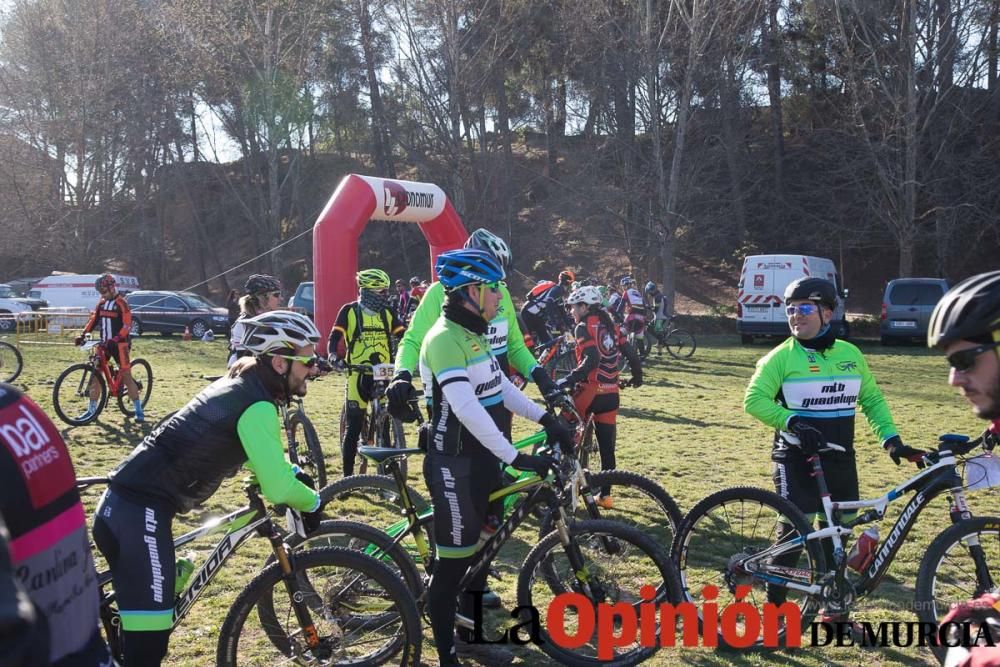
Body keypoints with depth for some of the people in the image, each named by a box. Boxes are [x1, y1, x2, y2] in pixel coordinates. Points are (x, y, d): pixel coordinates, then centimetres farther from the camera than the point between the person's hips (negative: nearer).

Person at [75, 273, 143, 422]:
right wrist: (82, 335, -3)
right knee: (95, 374, 5)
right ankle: (92, 409, 12)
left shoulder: (121, 303, -11)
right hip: (104, 344, 7)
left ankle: (138, 409, 1)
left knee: (126, 376, -6)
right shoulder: (101, 303, 9)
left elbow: (127, 326, -18)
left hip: (119, 344, -7)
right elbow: (93, 320, 10)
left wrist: (115, 340, -29)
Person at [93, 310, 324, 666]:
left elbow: (263, 458, 33)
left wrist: (294, 473, 19)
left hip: (122, 506, 10)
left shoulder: (240, 384, 14)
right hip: (140, 512, -10)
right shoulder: (256, 406, -15)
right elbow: (277, 489, -18)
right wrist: (312, 503, 1)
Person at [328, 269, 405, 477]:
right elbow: (334, 337, -6)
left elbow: (402, 337, 5)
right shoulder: (349, 311, -2)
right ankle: (348, 474, 6)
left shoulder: (387, 313, 8)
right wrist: (334, 357, -25)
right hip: (359, 373, -3)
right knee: (353, 426, -2)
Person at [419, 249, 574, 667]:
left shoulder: (474, 334, 10)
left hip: (482, 459, 10)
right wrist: (516, 457, -31)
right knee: (453, 561, 0)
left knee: (481, 548, 19)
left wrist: (546, 420, 6)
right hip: (453, 464, -10)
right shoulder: (445, 338, -21)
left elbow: (501, 388, 15)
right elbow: (467, 409, -30)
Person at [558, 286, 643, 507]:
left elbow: (591, 360, -21)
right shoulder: (610, 325, 13)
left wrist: (568, 380, -25)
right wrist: (637, 377, 27)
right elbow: (631, 354, 10)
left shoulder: (584, 327, -7)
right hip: (611, 394, 7)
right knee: (607, 446, 9)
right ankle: (605, 495, 12)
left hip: (589, 391, -7)